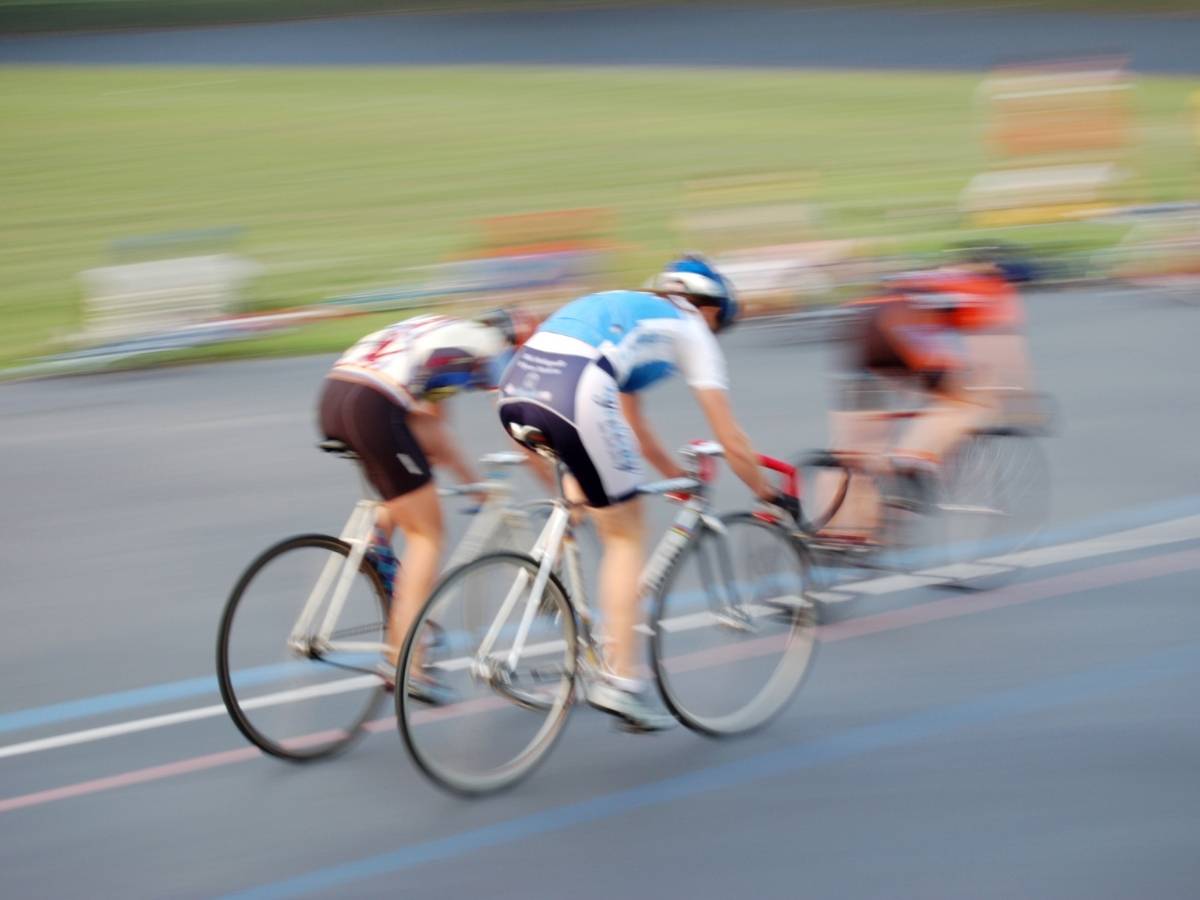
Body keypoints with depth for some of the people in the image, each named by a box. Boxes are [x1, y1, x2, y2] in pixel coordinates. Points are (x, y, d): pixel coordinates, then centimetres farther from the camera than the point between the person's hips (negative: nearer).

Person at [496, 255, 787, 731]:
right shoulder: (690, 330, 20)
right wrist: (770, 495, 32)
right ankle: (619, 679, 5)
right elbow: (732, 443, 19)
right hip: (575, 395, -7)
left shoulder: (624, 311, 39)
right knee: (626, 535, 8)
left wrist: (678, 475, 56)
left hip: (513, 389, 7)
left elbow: (631, 423, 47)